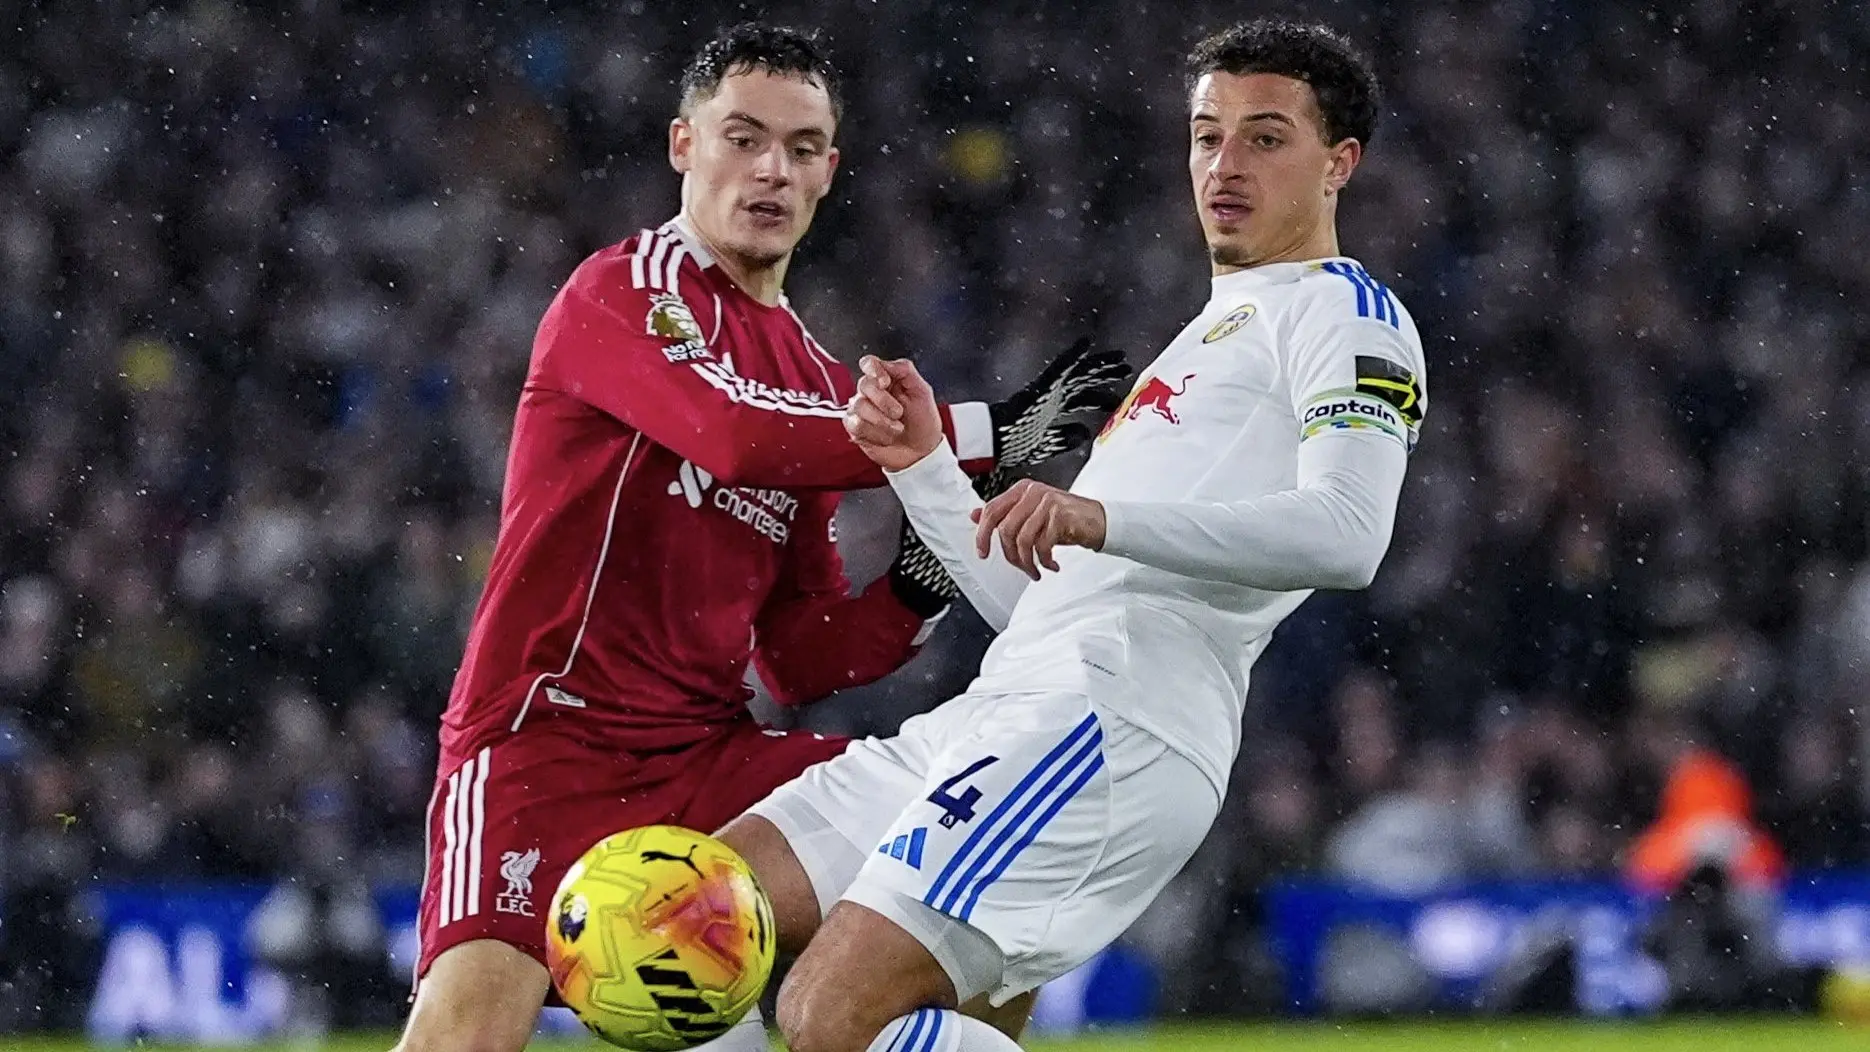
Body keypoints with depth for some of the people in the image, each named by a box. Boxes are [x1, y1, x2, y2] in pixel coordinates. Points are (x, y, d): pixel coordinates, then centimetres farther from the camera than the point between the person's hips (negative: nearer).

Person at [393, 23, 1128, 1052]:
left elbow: (798, 658, 17)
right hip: (548, 737, -7)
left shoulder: (817, 382, 17)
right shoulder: (629, 290, -5)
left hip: (709, 752, 7)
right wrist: (985, 432, -19)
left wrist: (919, 587, -3)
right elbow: (739, 437, -25)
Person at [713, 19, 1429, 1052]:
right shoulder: (1208, 342, 33)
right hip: (1007, 714, 10)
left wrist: (1101, 519, -27)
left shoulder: (1346, 312, 4)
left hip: (1107, 723, -10)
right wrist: (922, 465, 14)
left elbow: (1346, 534, -18)